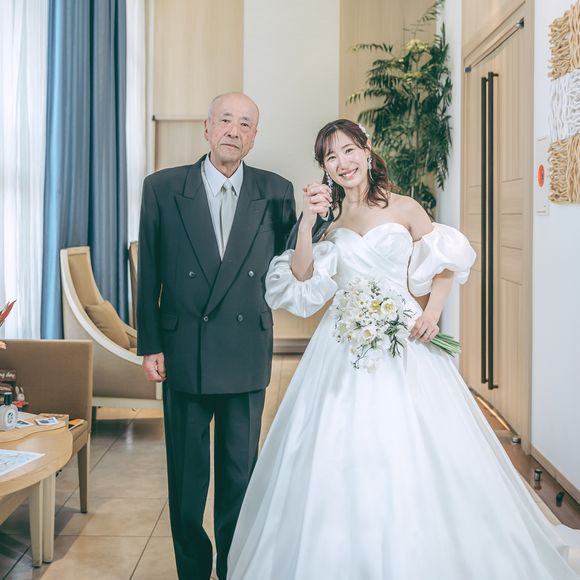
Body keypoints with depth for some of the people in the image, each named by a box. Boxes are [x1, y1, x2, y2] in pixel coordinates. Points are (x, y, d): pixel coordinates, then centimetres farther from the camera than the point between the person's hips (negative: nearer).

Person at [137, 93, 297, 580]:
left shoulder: (275, 192, 1)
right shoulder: (163, 188, -2)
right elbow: (148, 274, 0)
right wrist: (150, 345, -2)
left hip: (247, 352, 1)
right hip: (183, 352, 0)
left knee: (241, 470, 13)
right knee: (186, 471, 12)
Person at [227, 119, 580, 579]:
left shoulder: (405, 209, 3)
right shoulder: (328, 218, 9)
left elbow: (447, 264, 7)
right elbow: (302, 279, -2)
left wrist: (432, 313, -7)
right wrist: (307, 221, -8)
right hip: (342, 348, 2)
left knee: (411, 453, -2)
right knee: (338, 454, 1)